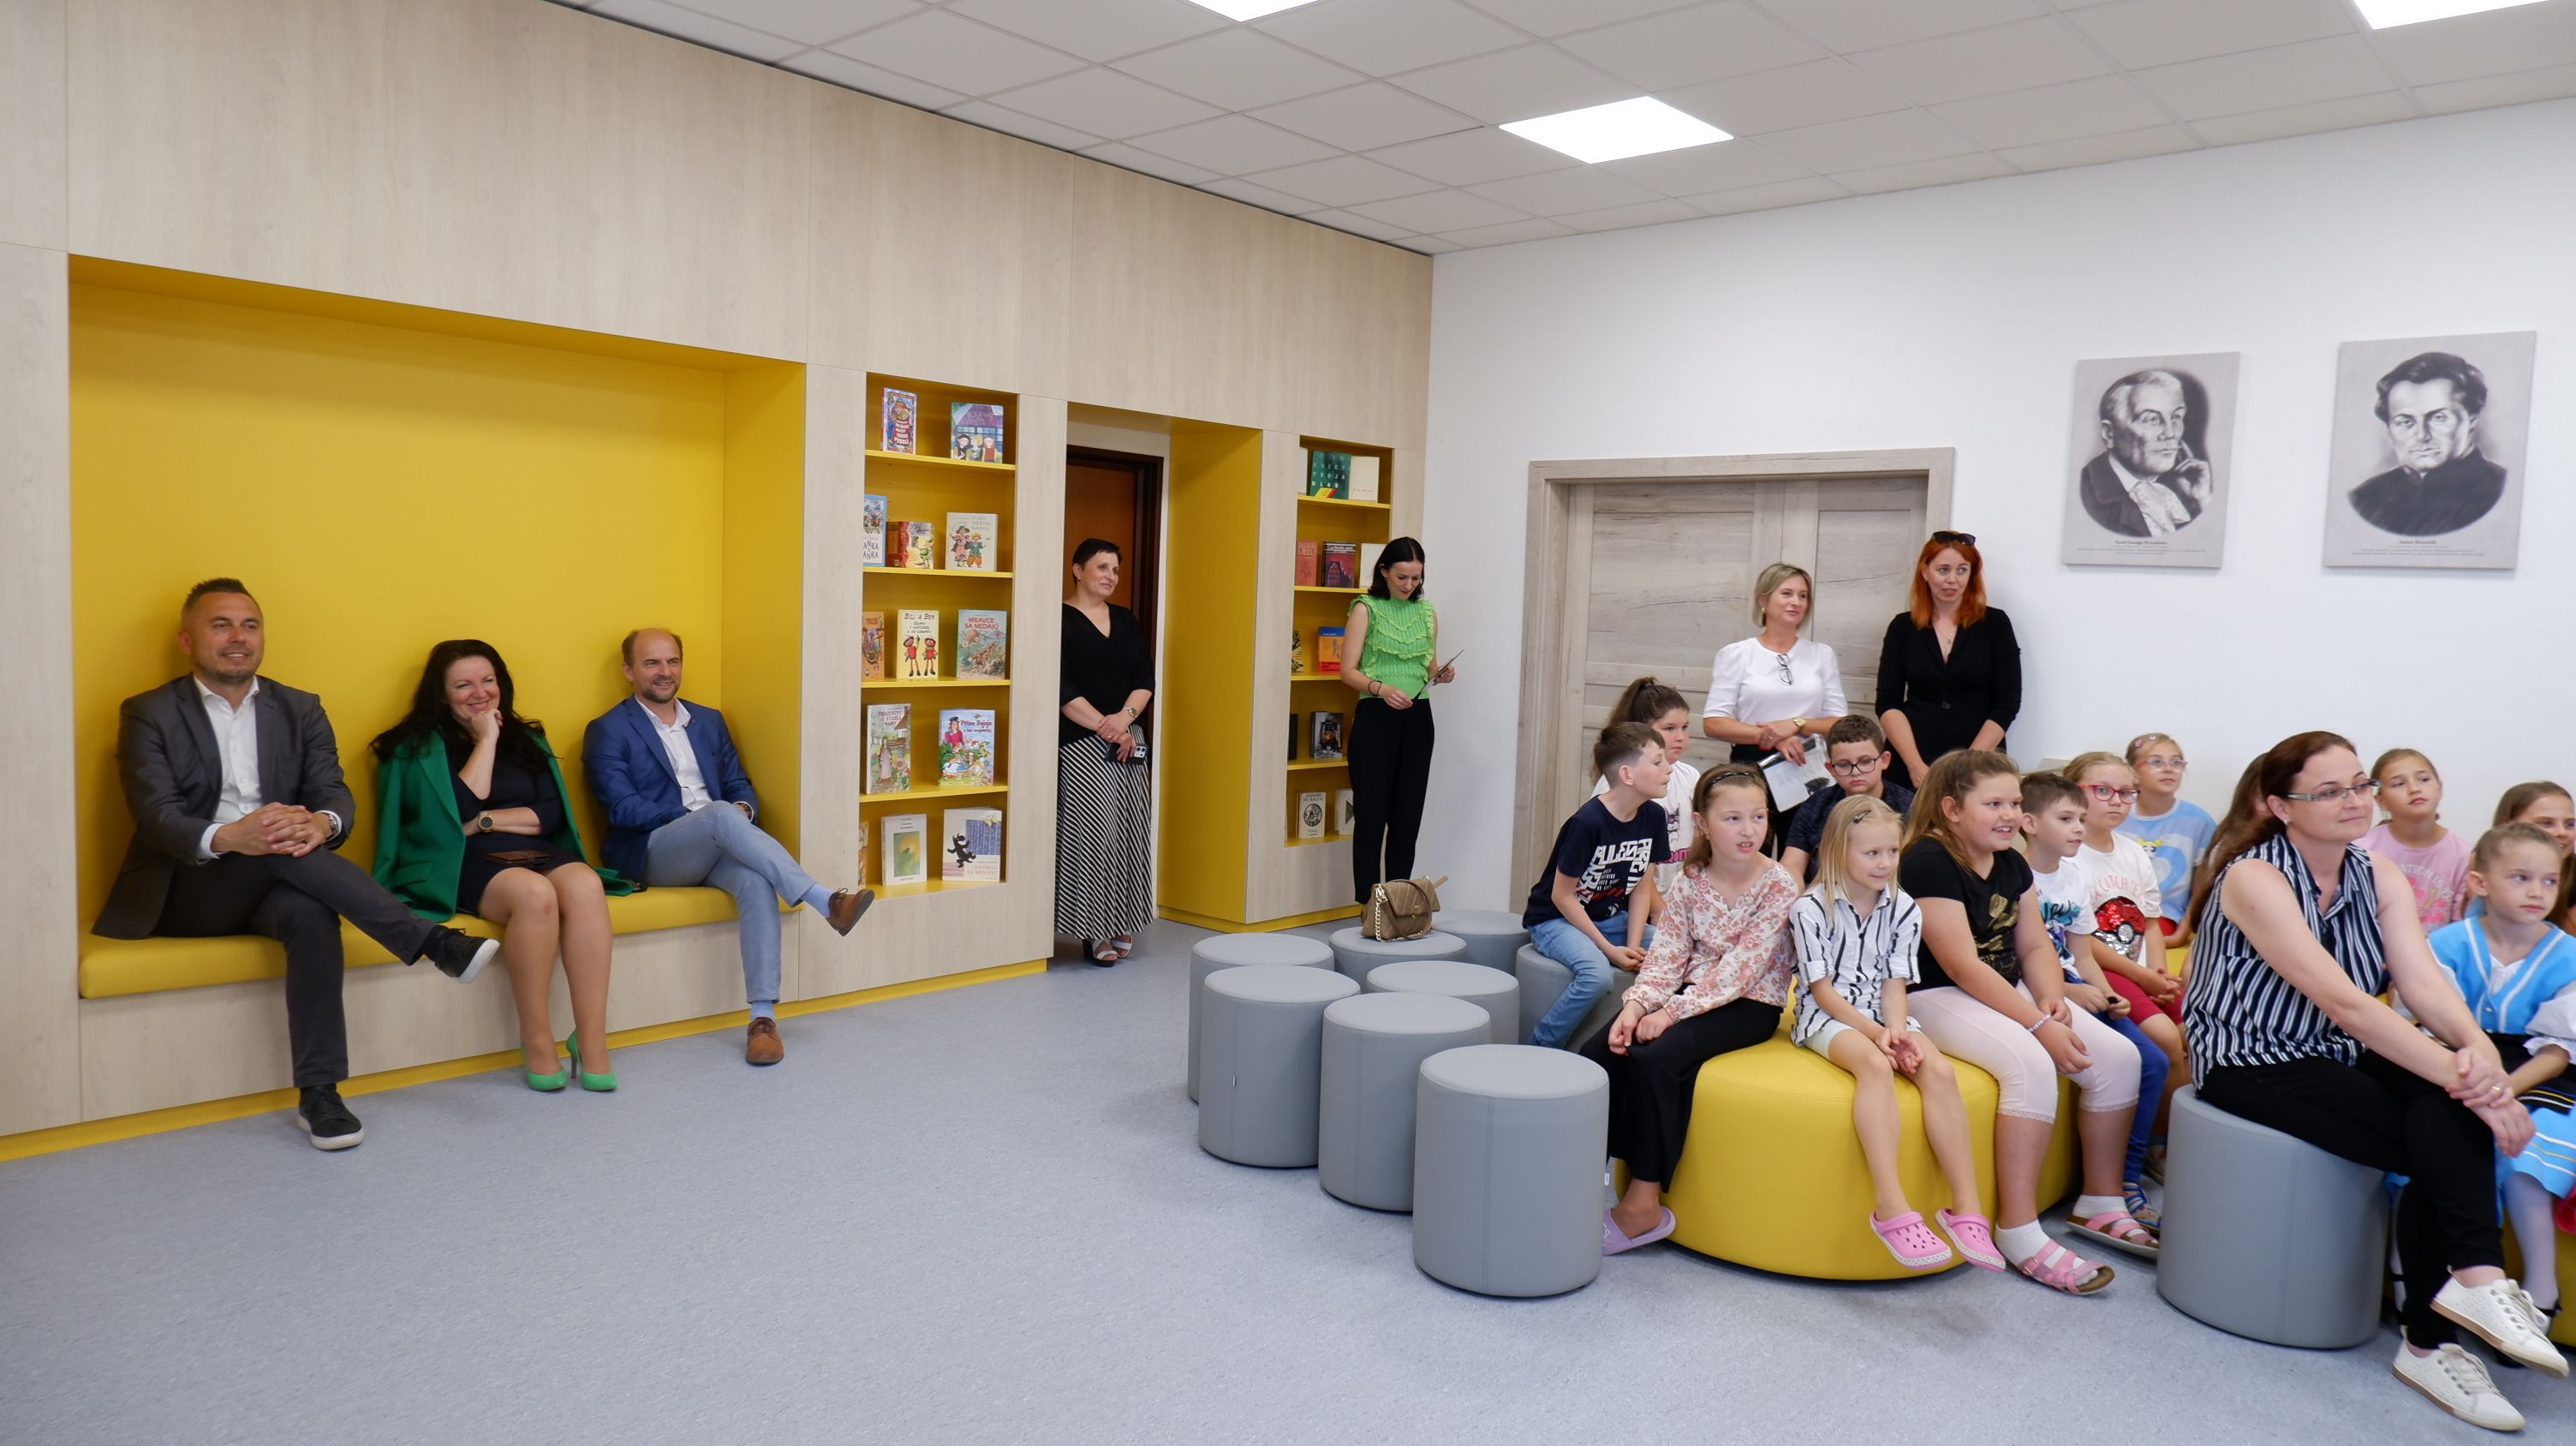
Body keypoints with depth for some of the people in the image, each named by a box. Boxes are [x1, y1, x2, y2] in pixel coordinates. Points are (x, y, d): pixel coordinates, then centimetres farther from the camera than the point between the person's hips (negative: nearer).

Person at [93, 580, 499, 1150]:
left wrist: (321, 823, -27)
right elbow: (156, 817, -10)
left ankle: (318, 1094, -33)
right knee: (275, 849, -33)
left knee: (312, 913, -33)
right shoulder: (148, 714, 3)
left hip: (269, 887, 2)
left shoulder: (300, 710, 13)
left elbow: (333, 792, 0)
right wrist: (226, 837, -34)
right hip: (183, 893, -2)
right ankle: (435, 943, -36)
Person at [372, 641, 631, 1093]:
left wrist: (487, 820, -5)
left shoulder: (527, 739, 21)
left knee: (584, 884, -32)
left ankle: (592, 1045, -35)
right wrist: (486, 741, -1)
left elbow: (552, 814, 9)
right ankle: (536, 1041, -26)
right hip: (465, 866, -4)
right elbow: (457, 811, -7)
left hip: (538, 854, 4)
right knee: (534, 893, -37)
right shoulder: (419, 747, 10)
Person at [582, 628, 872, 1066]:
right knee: (720, 815, -36)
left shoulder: (709, 720, 22)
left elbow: (739, 785, 18)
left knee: (757, 880, -32)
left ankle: (763, 1017, -38)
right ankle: (826, 902, -42)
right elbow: (622, 809, -5)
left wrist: (743, 808, -7)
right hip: (651, 853, -4)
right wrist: (697, 815, -15)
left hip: (716, 848, 4)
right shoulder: (607, 731, 6)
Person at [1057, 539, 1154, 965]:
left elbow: (1145, 677, 8)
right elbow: (1061, 686, -12)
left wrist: (1125, 717, -10)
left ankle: (1120, 923, 14)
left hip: (1129, 741, 6)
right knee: (1091, 832, -8)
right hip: (1080, 744, -6)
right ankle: (1093, 929, -1)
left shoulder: (1126, 620, 14)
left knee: (1129, 831, 5)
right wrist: (1103, 725, -17)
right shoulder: (1061, 619, -4)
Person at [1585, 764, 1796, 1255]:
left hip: (1749, 1007, -5)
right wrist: (1637, 1004, -21)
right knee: (1600, 1052, -17)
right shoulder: (1689, 882, 2)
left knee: (1655, 1056, -29)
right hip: (1693, 993, 5)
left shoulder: (1778, 887, -13)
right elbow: (1667, 955, -2)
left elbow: (1738, 970, -20)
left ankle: (1643, 1204, -19)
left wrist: (1672, 1012, -26)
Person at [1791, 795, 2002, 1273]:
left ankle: (1967, 1208, -27)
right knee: (1875, 1065, -36)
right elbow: (1822, 989, -10)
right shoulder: (1811, 909, -8)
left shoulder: (1904, 909, 6)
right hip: (1828, 1017, -5)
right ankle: (1891, 1208, -45)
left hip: (1883, 1015, 5)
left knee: (1939, 1070, -25)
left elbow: (1894, 982, 3)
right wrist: (1874, 1032, -19)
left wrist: (1896, 1028, -17)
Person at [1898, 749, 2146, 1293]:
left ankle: (2101, 1204, 10)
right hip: (1937, 997, -9)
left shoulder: (2011, 864, 10)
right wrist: (2038, 1025, -24)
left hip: (2009, 991, 9)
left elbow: (2035, 945, 10)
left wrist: (2053, 1000, -11)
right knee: (2031, 1064, -32)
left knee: (2118, 1055, -5)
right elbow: (1962, 965, -22)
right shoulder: (1928, 862, -17)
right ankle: (2018, 1231, -24)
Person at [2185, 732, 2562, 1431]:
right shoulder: (2254, 878, -17)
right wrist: (2456, 1074, -33)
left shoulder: (2379, 875, 4)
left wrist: (2478, 1049, -32)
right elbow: (2344, 1002, -26)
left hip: (2339, 1057, 6)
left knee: (2448, 1118, -24)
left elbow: (2424, 981, -12)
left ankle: (2431, 1337, -18)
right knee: (2444, 1143, -24)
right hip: (2254, 1064, -6)